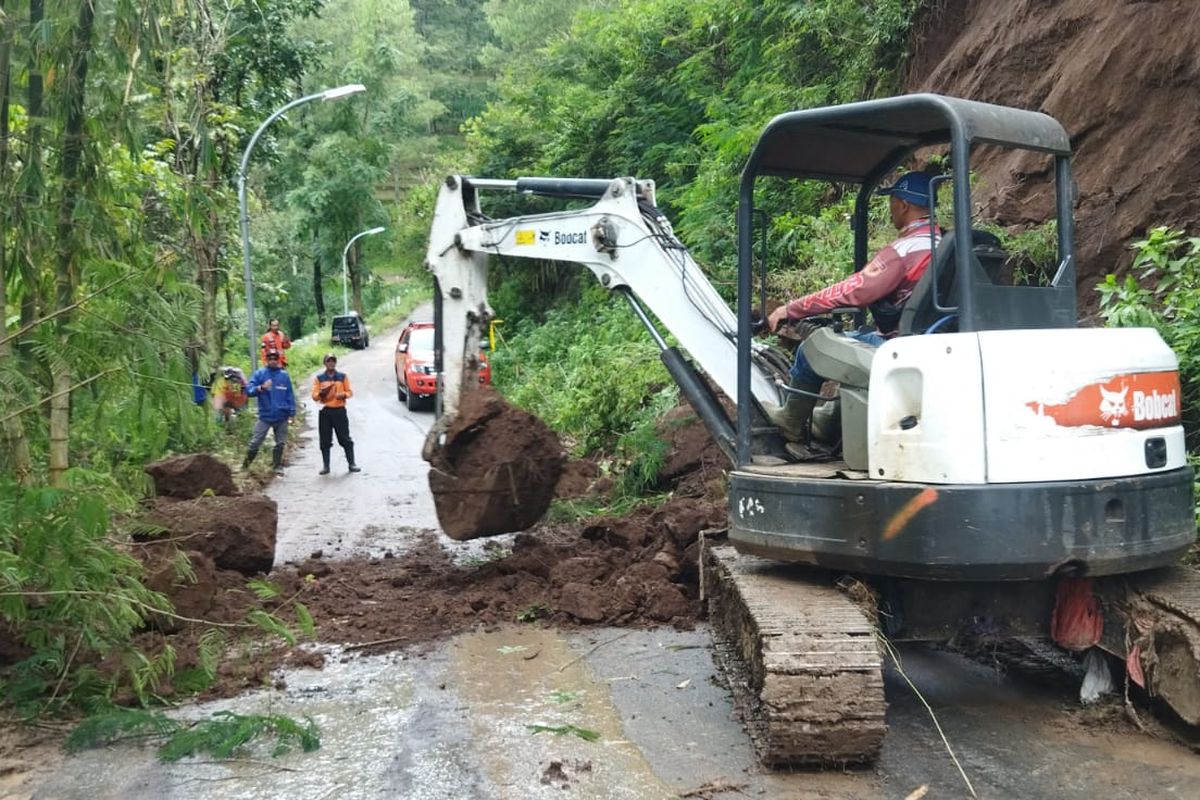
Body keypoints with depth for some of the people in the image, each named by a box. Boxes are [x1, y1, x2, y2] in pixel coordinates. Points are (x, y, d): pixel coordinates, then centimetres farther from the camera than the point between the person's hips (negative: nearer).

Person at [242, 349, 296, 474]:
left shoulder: (284, 375, 5)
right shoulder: (259, 373, -1)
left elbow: (290, 395, 7)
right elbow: (249, 390, -7)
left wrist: (292, 413, 3)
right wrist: (261, 387, -25)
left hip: (282, 417, 2)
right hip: (265, 416, -2)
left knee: (280, 444, 10)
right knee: (255, 442, -2)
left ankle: (277, 466, 23)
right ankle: (245, 466, 12)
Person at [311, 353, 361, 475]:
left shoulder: (343, 376, 7)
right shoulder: (318, 378, 5)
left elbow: (350, 392, 6)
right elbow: (314, 395, -1)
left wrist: (344, 395, -16)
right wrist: (321, 393, -23)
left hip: (340, 411, 0)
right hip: (325, 411, 0)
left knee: (345, 438, 0)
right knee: (325, 441, 3)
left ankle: (352, 463, 5)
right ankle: (325, 466, 10)